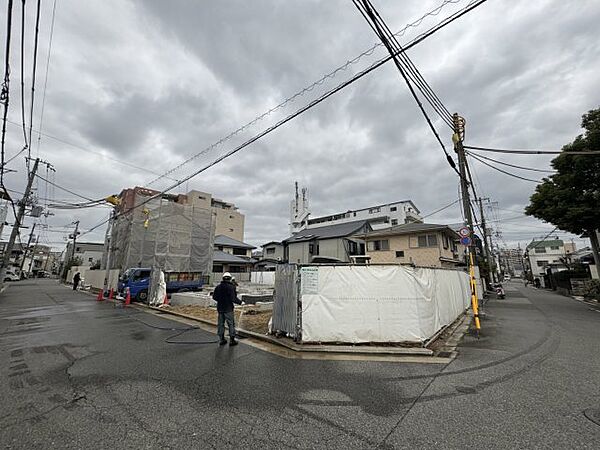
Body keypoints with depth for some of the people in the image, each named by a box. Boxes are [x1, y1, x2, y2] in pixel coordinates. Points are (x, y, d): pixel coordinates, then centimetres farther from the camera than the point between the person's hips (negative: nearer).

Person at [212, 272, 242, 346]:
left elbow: (214, 296, 9)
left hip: (220, 308, 6)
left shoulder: (218, 287, 2)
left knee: (220, 324, 15)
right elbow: (233, 298, -21)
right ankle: (232, 340, 10)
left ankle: (221, 340, 23)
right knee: (231, 324, 5)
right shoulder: (231, 287, -16)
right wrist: (240, 302, -7)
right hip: (228, 308, -6)